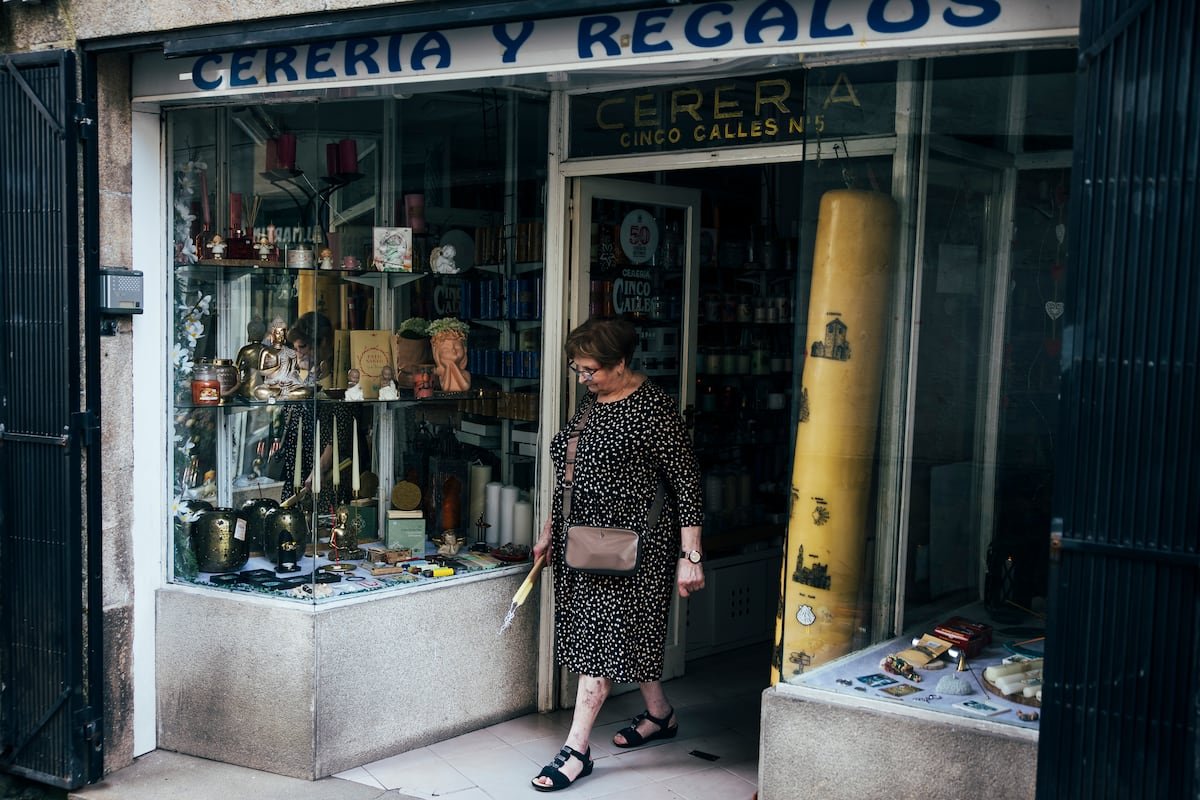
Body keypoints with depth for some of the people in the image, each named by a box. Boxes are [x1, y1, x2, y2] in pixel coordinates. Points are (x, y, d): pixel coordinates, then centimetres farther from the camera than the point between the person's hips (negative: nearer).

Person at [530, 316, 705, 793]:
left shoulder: (653, 407, -15)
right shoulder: (590, 401, 10)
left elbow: (687, 482, -15)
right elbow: (570, 472, 20)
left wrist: (690, 556, -18)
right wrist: (549, 531, 20)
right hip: (585, 539, 8)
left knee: (602, 637, -7)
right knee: (627, 635, 16)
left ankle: (577, 751, -2)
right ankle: (660, 715, 34)